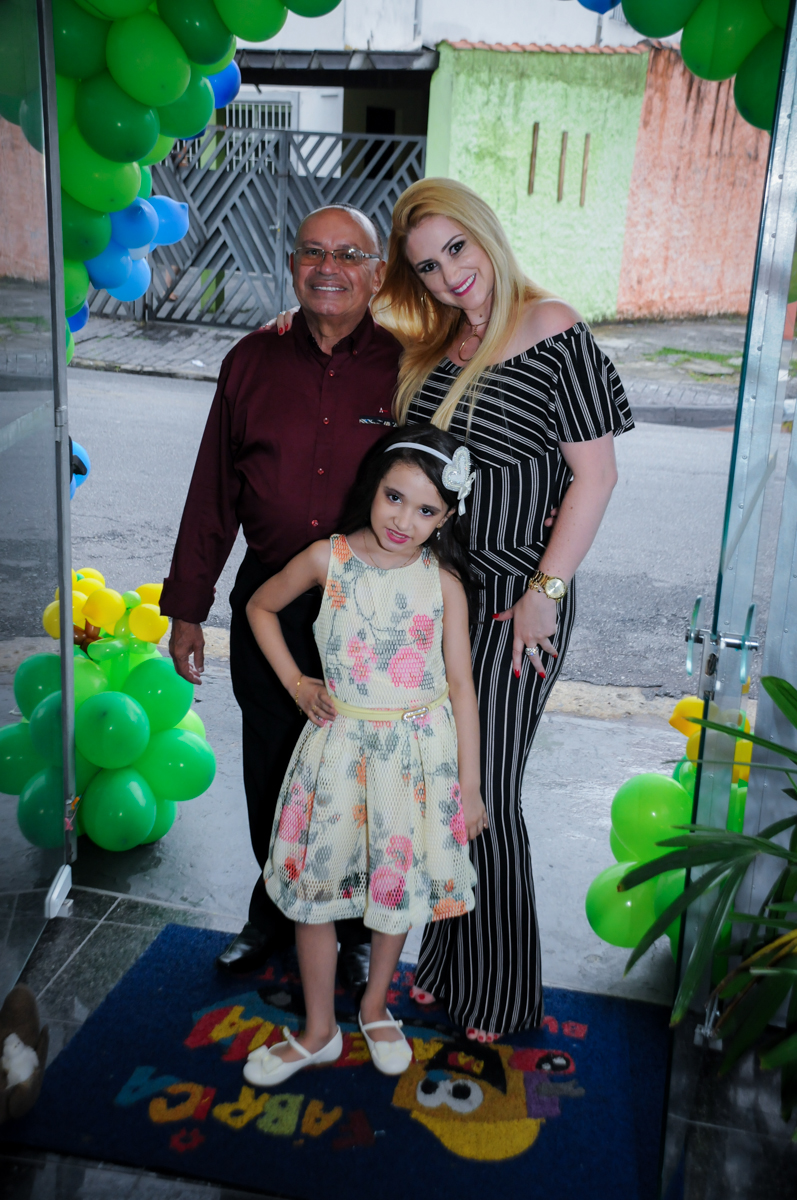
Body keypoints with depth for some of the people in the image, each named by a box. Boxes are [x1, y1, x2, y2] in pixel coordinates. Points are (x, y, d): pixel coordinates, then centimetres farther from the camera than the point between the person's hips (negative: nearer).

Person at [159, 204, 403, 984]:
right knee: (271, 773, 16)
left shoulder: (403, 370, -5)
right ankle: (275, 911, 41)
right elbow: (213, 494, 5)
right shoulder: (252, 363, 2)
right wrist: (187, 607, 6)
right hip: (268, 605, 3)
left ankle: (356, 928, 35)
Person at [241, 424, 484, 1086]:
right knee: (314, 886, 8)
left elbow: (461, 688, -5)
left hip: (419, 750, 0)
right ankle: (320, 1030, 29)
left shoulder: (443, 583, -8)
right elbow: (261, 607, 10)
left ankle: (376, 1004, 40)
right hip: (340, 742, 1)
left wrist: (470, 785, -4)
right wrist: (295, 682, 2)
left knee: (401, 883, 13)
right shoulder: (329, 559, -7)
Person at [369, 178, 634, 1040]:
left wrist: (545, 594, -16)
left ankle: (499, 995, 23)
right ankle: (441, 964, 33)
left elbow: (596, 475, -12)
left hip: (512, 598, -6)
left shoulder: (554, 333, -11)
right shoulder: (433, 344, 10)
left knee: (484, 795, 1)